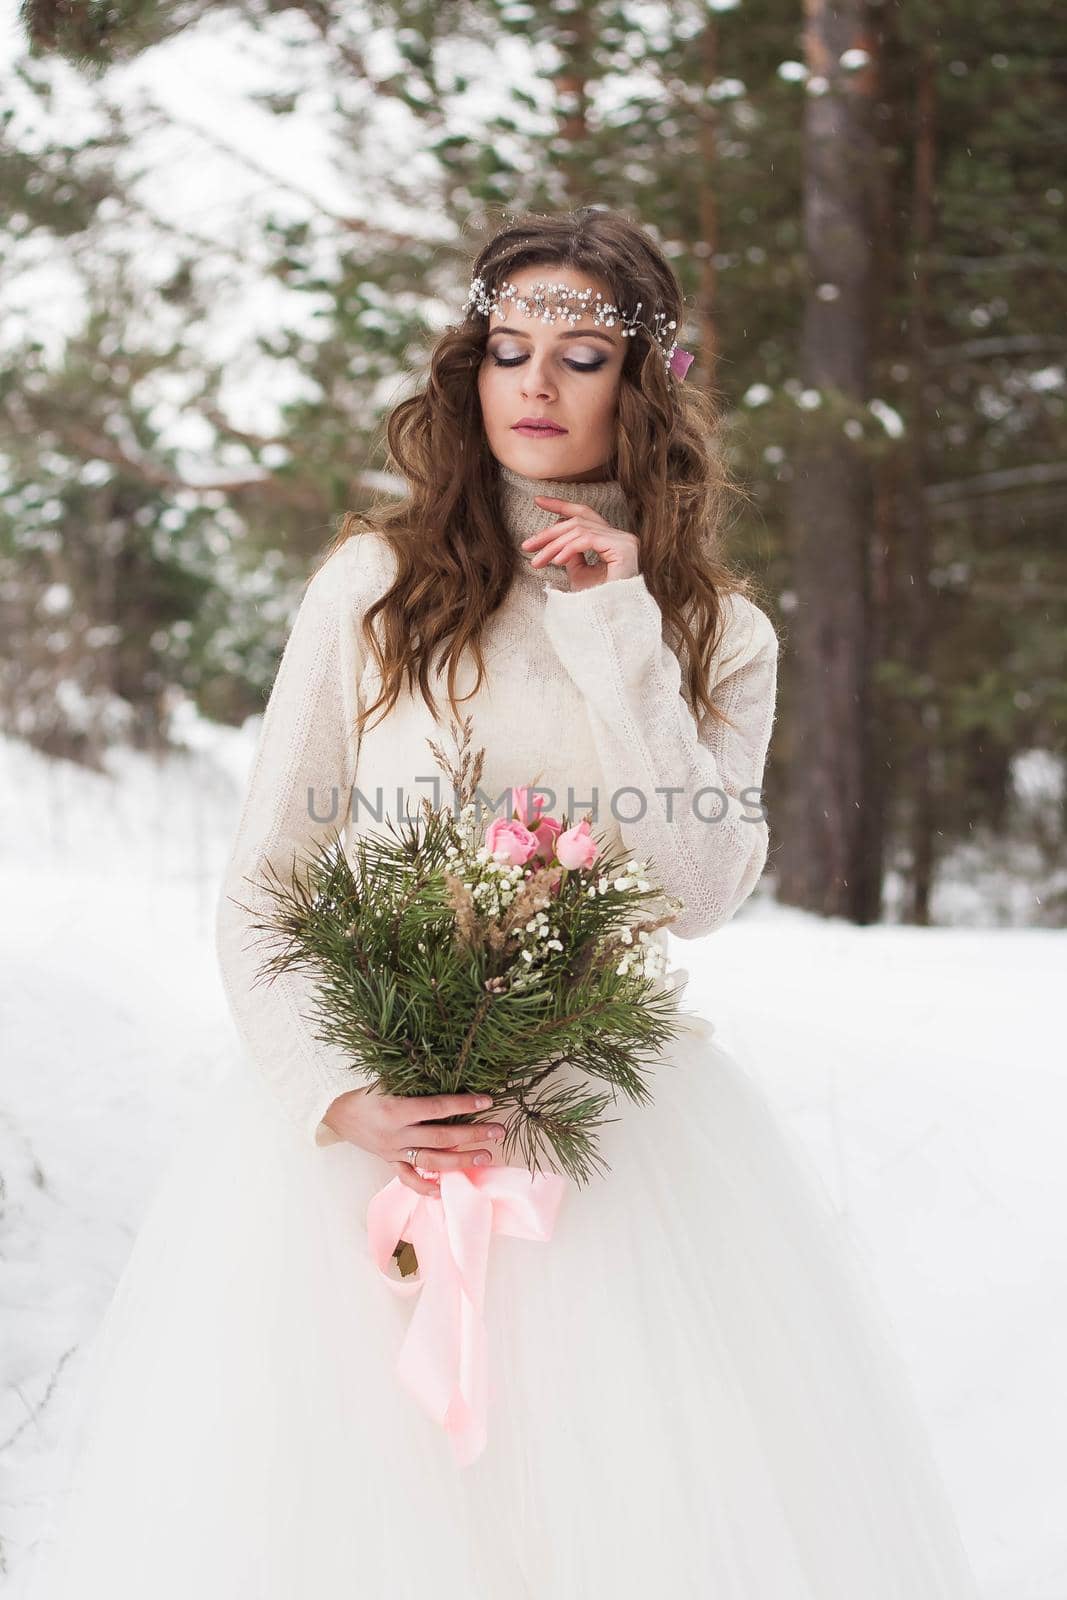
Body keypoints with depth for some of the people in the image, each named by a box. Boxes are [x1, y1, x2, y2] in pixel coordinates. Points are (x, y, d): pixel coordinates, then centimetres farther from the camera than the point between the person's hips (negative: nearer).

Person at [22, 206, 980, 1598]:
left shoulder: (720, 632, 8)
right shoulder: (375, 580, 5)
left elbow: (699, 889, -8)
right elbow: (260, 881, 3)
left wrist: (617, 632, -9)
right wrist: (331, 1094, -11)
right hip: (372, 1110, -1)